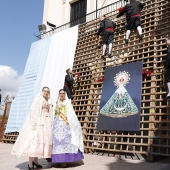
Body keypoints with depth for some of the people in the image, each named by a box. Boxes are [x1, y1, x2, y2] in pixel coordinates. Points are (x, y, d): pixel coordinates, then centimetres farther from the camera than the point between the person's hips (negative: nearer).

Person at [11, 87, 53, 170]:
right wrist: (34, 123, -22)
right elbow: (33, 110, -13)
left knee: (43, 140, 6)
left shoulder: (48, 101, 17)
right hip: (38, 122, -8)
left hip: (46, 122, 8)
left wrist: (50, 125, 13)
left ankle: (35, 161, 15)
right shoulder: (38, 98, -4)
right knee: (34, 140, -11)